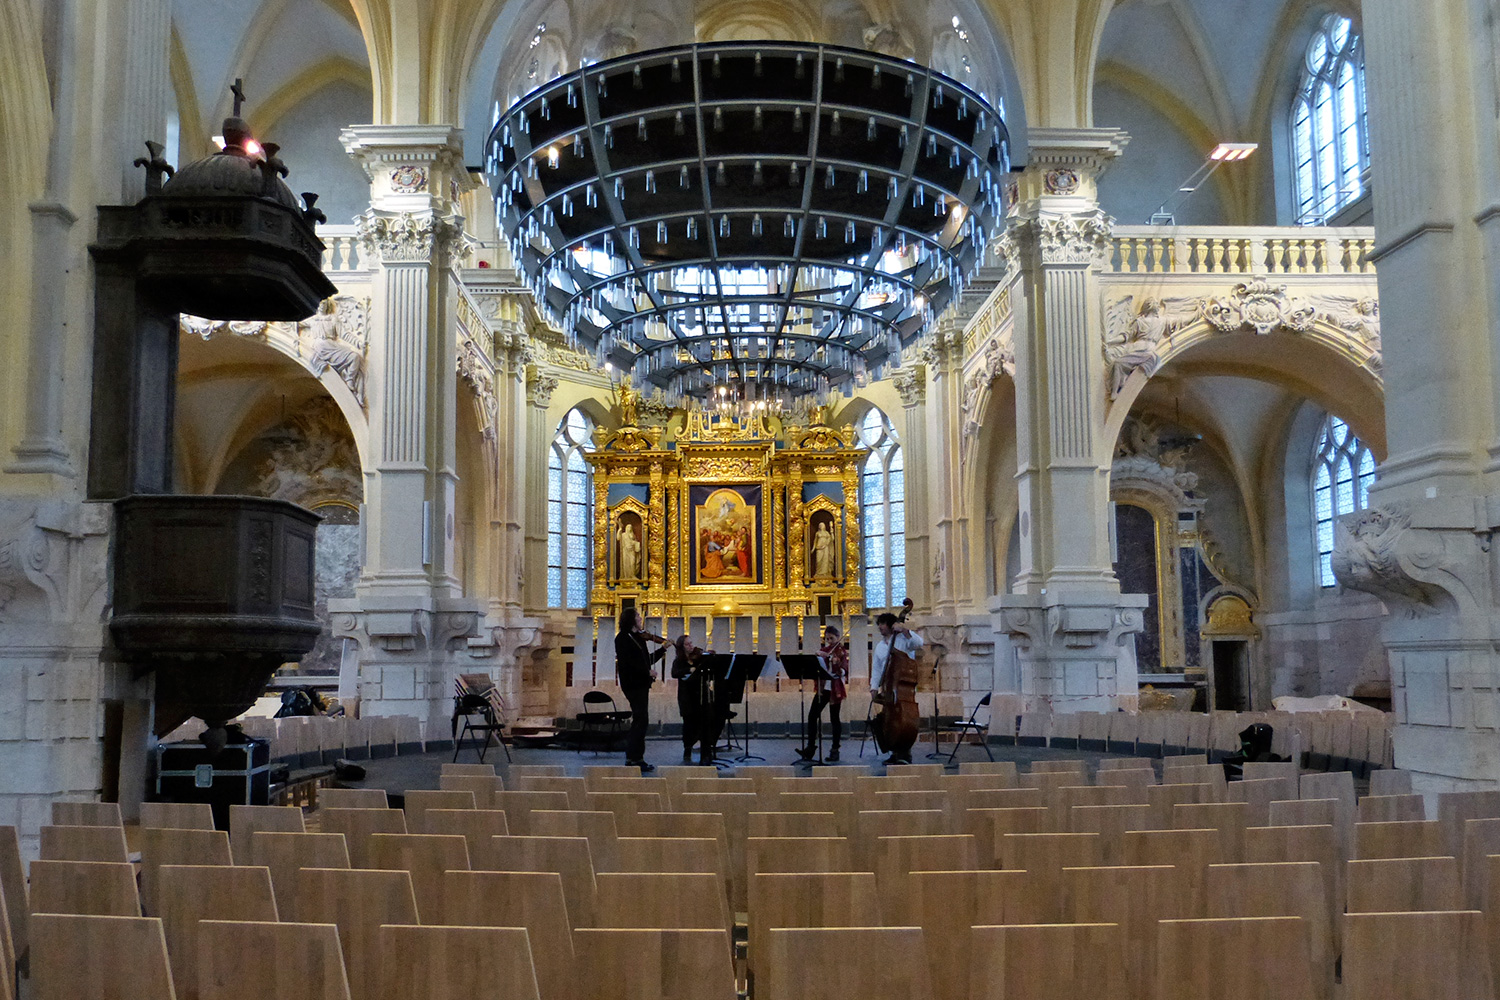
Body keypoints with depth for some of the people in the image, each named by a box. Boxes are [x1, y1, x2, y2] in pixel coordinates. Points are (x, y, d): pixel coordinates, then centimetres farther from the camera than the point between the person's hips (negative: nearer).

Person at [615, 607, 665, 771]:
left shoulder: (638, 638, 16)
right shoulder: (623, 639, -9)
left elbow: (647, 660, 19)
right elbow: (627, 662, -19)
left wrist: (663, 648, 15)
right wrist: (648, 672, -19)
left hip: (641, 683, 9)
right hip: (633, 683, -9)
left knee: (640, 721, 10)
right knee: (641, 720, -11)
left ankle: (635, 758, 16)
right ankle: (633, 758, -8)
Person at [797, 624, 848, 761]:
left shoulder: (841, 652, -3)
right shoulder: (823, 650, 10)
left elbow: (844, 672, -14)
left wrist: (837, 664, -33)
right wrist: (818, 654, -21)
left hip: (835, 688, -4)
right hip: (822, 687, 4)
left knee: (834, 718, 0)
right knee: (812, 715, -2)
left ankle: (835, 750, 8)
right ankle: (810, 748, 4)